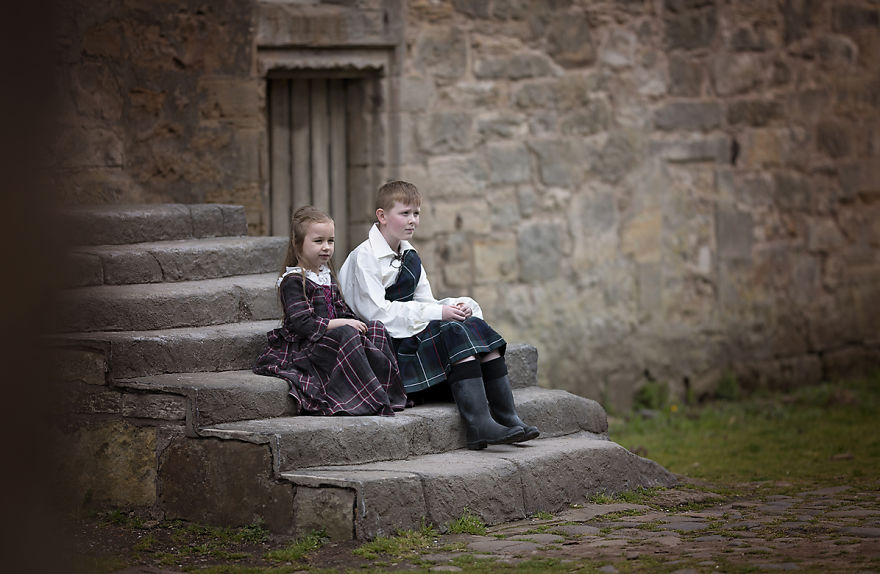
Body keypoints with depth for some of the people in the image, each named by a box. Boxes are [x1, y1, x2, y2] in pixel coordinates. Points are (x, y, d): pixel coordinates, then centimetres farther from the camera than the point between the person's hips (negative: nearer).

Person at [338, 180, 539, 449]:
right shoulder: (364, 257, -10)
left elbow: (425, 304, 15)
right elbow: (377, 312, -19)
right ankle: (479, 425, -38)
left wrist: (455, 307, -8)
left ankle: (508, 417, -19)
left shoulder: (410, 256, 17)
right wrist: (437, 313, -20)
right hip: (389, 343, -8)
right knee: (456, 332, -27)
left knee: (477, 327, -11)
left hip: (416, 330, 8)